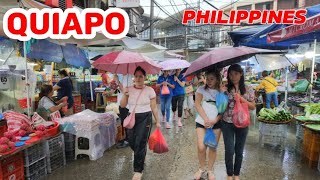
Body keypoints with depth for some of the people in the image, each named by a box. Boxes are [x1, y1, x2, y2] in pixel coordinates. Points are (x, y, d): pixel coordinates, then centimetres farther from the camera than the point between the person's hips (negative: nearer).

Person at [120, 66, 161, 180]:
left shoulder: (149, 90, -5)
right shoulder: (129, 90, 3)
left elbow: (154, 108, -1)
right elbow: (122, 106, 4)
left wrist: (157, 121, 0)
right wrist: (125, 96, -13)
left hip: (145, 118, -4)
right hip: (132, 118, 4)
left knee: (140, 143, -6)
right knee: (131, 142, 9)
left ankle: (138, 170, 11)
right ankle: (141, 157, 43)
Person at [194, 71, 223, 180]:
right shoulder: (201, 89, 1)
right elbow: (197, 105, -6)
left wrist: (214, 120, -16)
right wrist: (206, 119, -16)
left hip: (216, 122, 1)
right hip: (202, 121, -1)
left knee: (213, 147, 7)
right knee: (201, 148, -6)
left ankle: (210, 170, 26)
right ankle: (201, 169, 19)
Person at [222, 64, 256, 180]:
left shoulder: (248, 89, 0)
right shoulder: (225, 88, -2)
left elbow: (253, 107, 1)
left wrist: (242, 99, -14)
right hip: (227, 123, -1)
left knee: (239, 151, 13)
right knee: (229, 150, 1)